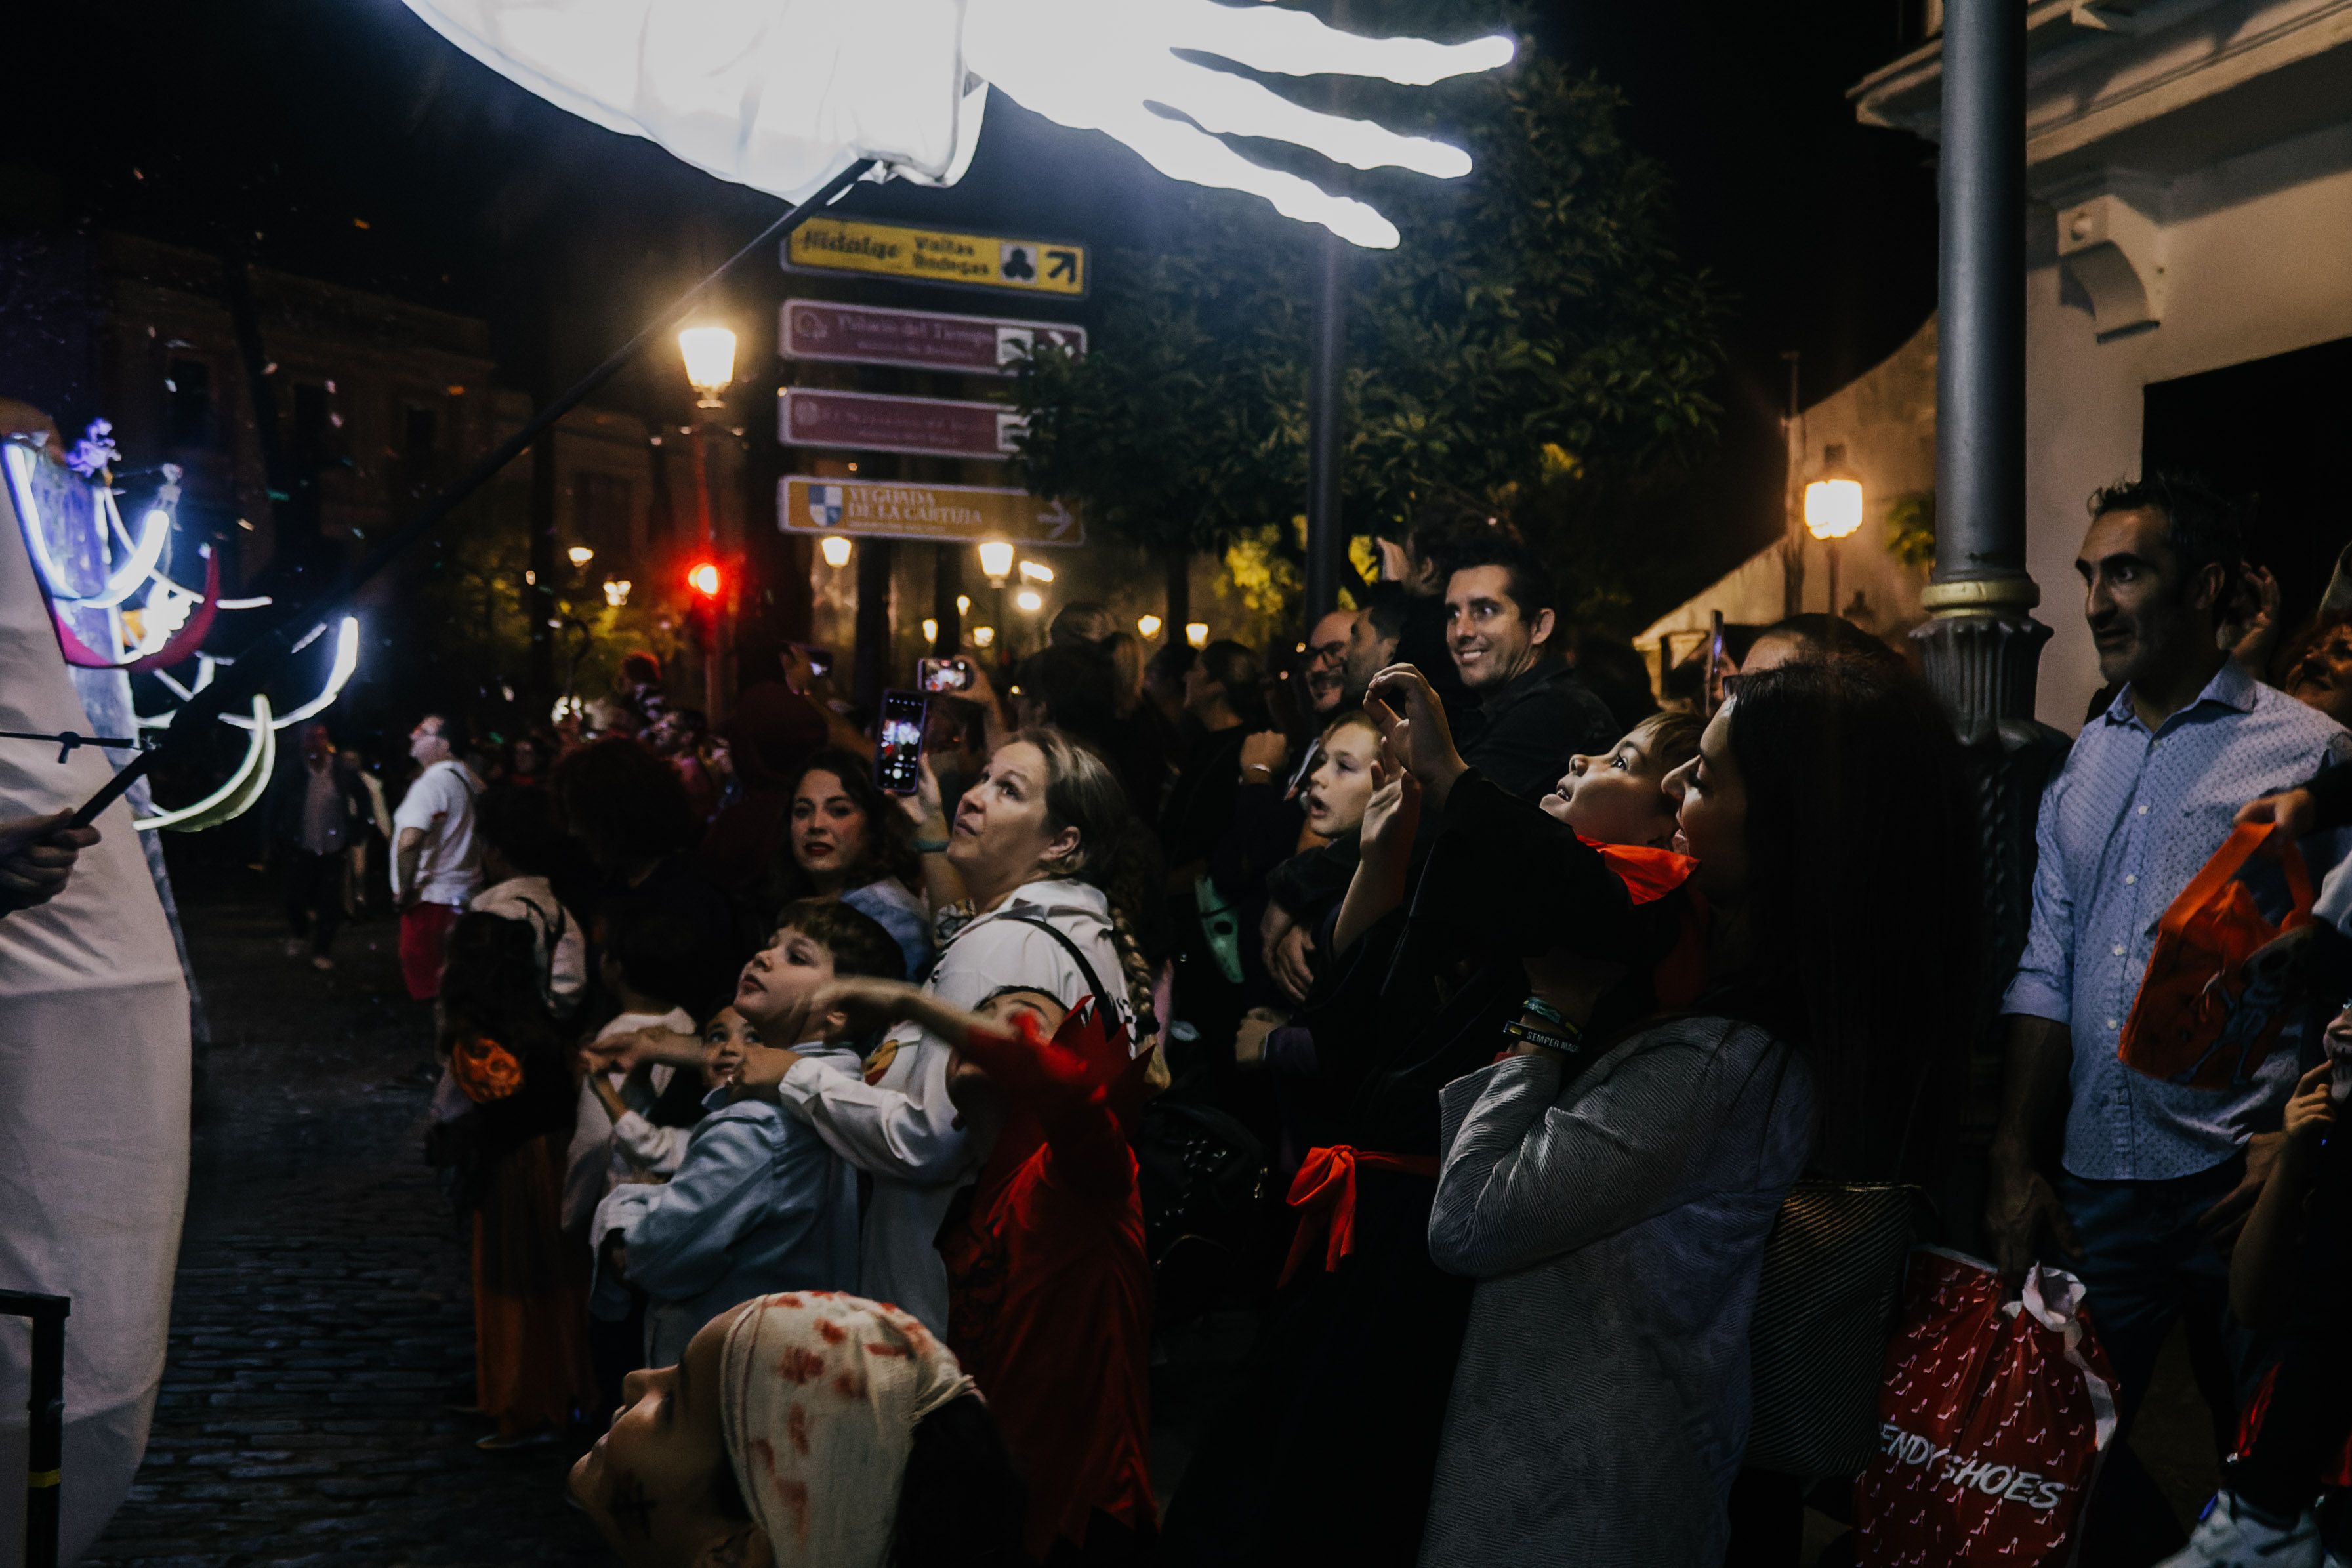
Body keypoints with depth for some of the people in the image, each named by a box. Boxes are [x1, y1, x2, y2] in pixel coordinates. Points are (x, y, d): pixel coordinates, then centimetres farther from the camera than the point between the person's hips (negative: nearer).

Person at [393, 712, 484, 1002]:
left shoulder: (431, 783, -19)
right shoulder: (469, 779, 8)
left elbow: (409, 841, -31)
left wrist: (404, 891, -20)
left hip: (431, 898, -9)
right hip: (466, 893, 9)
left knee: (425, 983, -2)